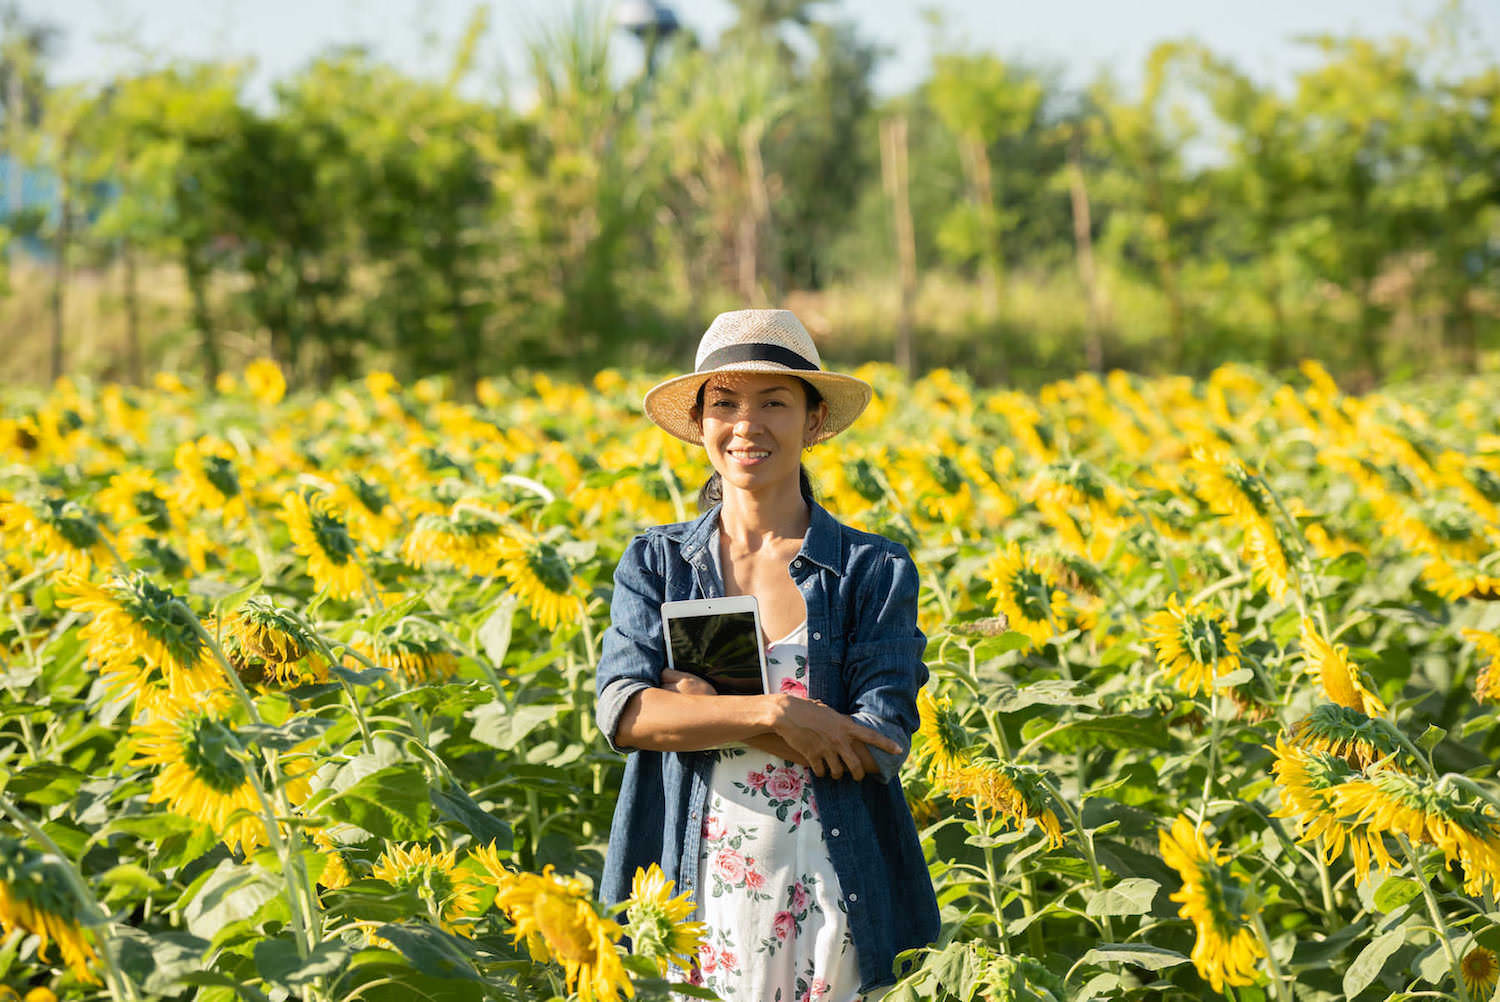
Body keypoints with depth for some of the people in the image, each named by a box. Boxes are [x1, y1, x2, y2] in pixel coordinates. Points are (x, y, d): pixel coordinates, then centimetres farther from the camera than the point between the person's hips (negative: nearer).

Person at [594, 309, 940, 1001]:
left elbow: (882, 748, -10)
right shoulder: (654, 563, 6)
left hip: (833, 905, -1)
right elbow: (622, 711, -9)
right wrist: (773, 714, -20)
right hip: (692, 898, 1)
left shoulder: (875, 571, 0)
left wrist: (702, 704, -13)